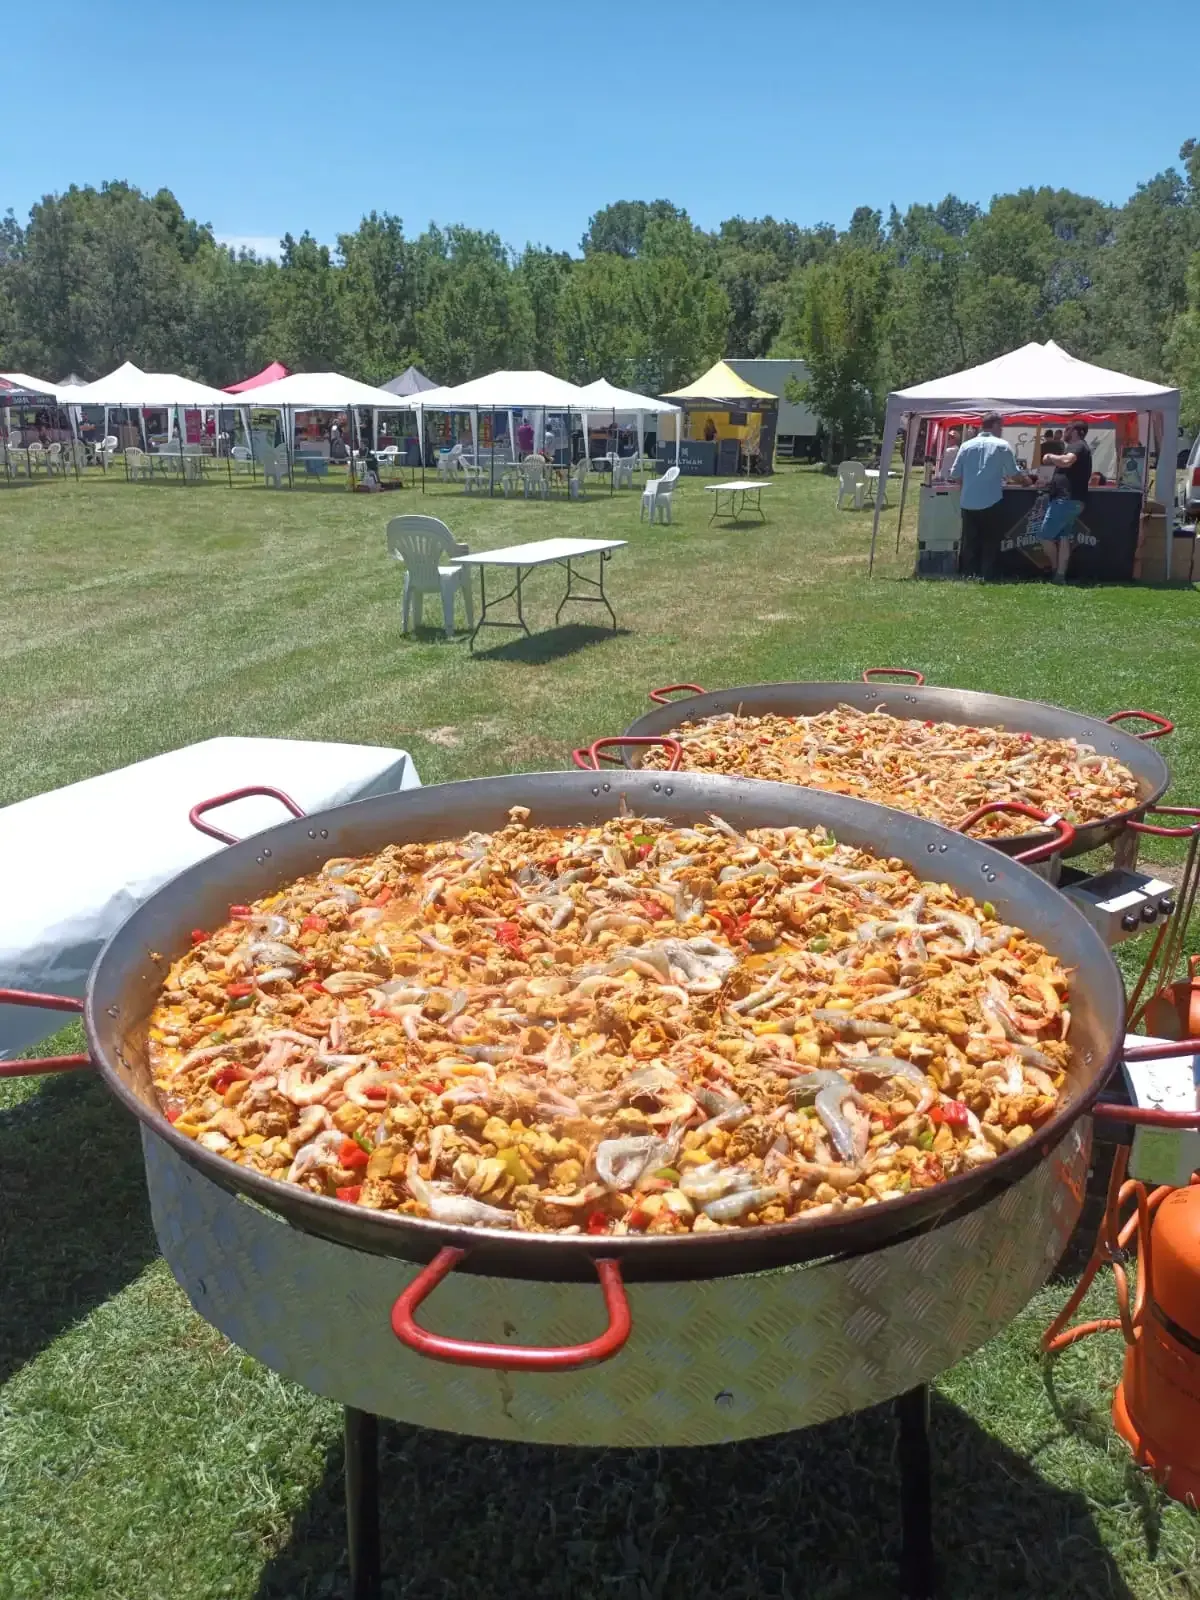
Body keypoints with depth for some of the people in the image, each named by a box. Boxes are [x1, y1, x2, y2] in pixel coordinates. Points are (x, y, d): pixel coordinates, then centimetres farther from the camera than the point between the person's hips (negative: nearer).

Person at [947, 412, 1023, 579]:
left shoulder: (967, 445, 6)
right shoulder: (1002, 445, -1)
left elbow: (955, 476, 6)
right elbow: (1014, 473, 4)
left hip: (968, 503, 3)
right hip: (992, 502, -3)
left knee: (969, 543, 8)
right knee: (990, 543, 6)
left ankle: (969, 576, 8)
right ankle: (986, 576, 4)